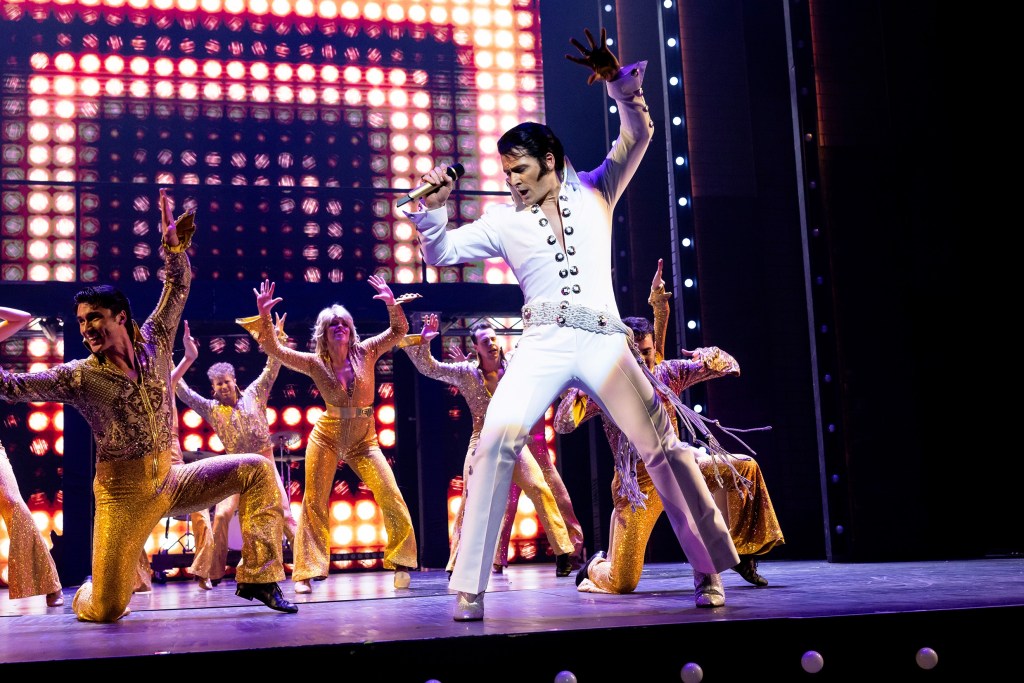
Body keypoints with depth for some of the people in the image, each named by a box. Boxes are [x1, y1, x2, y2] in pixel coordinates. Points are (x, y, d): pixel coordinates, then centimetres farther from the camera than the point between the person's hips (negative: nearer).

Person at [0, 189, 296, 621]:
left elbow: (178, 287, 7)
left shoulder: (153, 344, 4)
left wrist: (174, 245, -8)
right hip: (124, 494, -4)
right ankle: (86, 594, 33)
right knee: (106, 610, -8)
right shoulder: (78, 376, -4)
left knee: (257, 469, -11)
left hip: (172, 481, 4)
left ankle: (258, 575, -6)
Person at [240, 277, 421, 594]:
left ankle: (401, 561, 7)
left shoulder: (365, 352, -5)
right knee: (314, 503, -1)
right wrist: (264, 316, -24)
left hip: (364, 439, 0)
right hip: (327, 437, 0)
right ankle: (305, 573, 7)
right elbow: (274, 349, -11)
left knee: (391, 497, -9)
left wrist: (392, 303, -24)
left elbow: (398, 331, -7)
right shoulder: (315, 363, -7)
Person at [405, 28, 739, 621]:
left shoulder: (595, 193, 16)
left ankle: (713, 567, 12)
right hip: (542, 346, 0)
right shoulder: (504, 221, 15)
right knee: (496, 442, -21)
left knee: (663, 445, -3)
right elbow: (441, 252, 13)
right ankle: (470, 588, -18)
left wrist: (620, 82, -5)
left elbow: (637, 137, 9)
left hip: (603, 343, 1)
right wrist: (434, 208, -4)